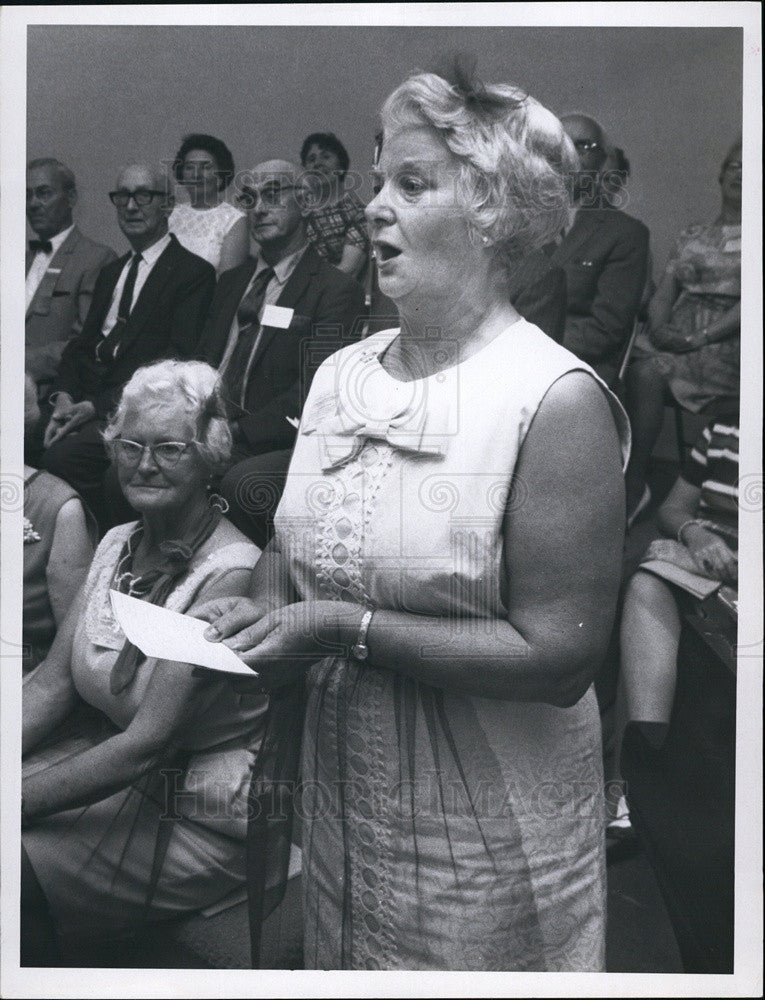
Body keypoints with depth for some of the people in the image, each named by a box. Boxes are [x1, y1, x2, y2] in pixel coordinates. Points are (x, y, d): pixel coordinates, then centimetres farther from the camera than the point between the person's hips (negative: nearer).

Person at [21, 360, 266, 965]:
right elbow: (52, 682, 2)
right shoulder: (117, 543, 3)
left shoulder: (227, 571, -22)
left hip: (201, 820, -7)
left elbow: (147, 744, -24)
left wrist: (18, 801, -23)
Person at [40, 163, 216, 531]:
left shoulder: (194, 273, 1)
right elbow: (81, 344, 20)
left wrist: (98, 405, -17)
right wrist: (64, 395, -3)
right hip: (84, 401, 7)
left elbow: (176, 360, -10)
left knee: (62, 455, -30)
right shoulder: (111, 273, 26)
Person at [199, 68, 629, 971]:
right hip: (340, 794, 6)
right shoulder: (339, 373, 2)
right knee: (339, 960, 25)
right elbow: (290, 547, 12)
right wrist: (259, 612, -10)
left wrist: (348, 629, -24)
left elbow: (558, 657, -22)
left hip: (487, 829, -5)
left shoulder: (557, 401, -19)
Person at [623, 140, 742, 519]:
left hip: (724, 344, -4)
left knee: (646, 372, -30)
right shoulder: (692, 234, 22)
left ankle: (633, 488, -24)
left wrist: (698, 338, -18)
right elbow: (664, 292, 14)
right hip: (675, 339, 4)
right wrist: (658, 328, -8)